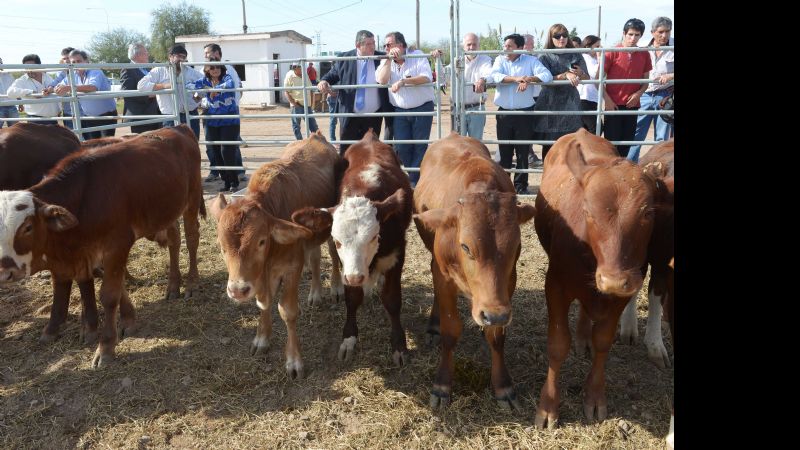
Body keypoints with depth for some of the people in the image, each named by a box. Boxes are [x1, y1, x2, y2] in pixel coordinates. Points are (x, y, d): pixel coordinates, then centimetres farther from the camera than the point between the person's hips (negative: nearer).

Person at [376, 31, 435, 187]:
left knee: (420, 146, -1)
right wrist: (389, 59, -14)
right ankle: (413, 176, 19)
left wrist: (403, 81, -21)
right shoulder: (387, 62, 8)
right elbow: (381, 80, -9)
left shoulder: (418, 56, -2)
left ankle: (414, 180, 9)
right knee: (401, 147, -1)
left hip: (422, 109, -3)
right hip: (399, 111, 3)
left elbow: (426, 77, -16)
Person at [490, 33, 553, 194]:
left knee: (523, 152, 3)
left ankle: (521, 186, 13)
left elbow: (547, 75, -11)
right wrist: (516, 79, -23)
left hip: (525, 113, -2)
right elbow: (494, 75, -13)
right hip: (504, 113, 2)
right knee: (504, 151, 7)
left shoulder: (531, 60, 2)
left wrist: (529, 79, -26)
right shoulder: (500, 60, 7)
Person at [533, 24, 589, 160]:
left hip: (570, 104, 2)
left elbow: (587, 79, 12)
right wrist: (565, 75, -20)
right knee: (549, 143, -2)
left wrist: (580, 73, -10)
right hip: (550, 104, -2)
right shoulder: (545, 57, 2)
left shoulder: (576, 56, 9)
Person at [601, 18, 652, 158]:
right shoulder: (612, 52, -6)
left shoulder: (644, 54, 5)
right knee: (612, 141, -1)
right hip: (613, 105, -4)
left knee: (627, 142, 9)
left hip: (632, 105, 4)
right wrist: (607, 100, -11)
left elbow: (646, 79, 13)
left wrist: (638, 94, -6)